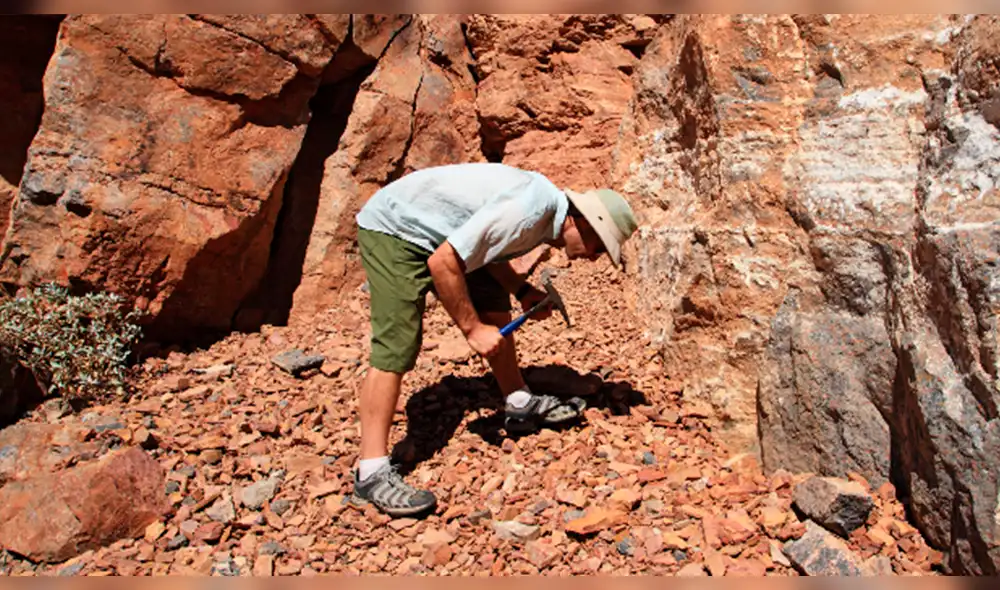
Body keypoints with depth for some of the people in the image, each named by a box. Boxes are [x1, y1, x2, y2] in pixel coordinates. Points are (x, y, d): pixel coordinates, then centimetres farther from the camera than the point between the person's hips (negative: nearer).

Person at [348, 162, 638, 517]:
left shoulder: (548, 206, 2)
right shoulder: (527, 212, -28)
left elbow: (487, 247, 14)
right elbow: (442, 263, -29)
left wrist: (521, 290, -1)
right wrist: (472, 329, -20)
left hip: (432, 231, 10)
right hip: (393, 228, -10)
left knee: (493, 305, 10)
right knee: (397, 346, -16)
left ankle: (520, 406, 21)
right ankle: (371, 475, -13)